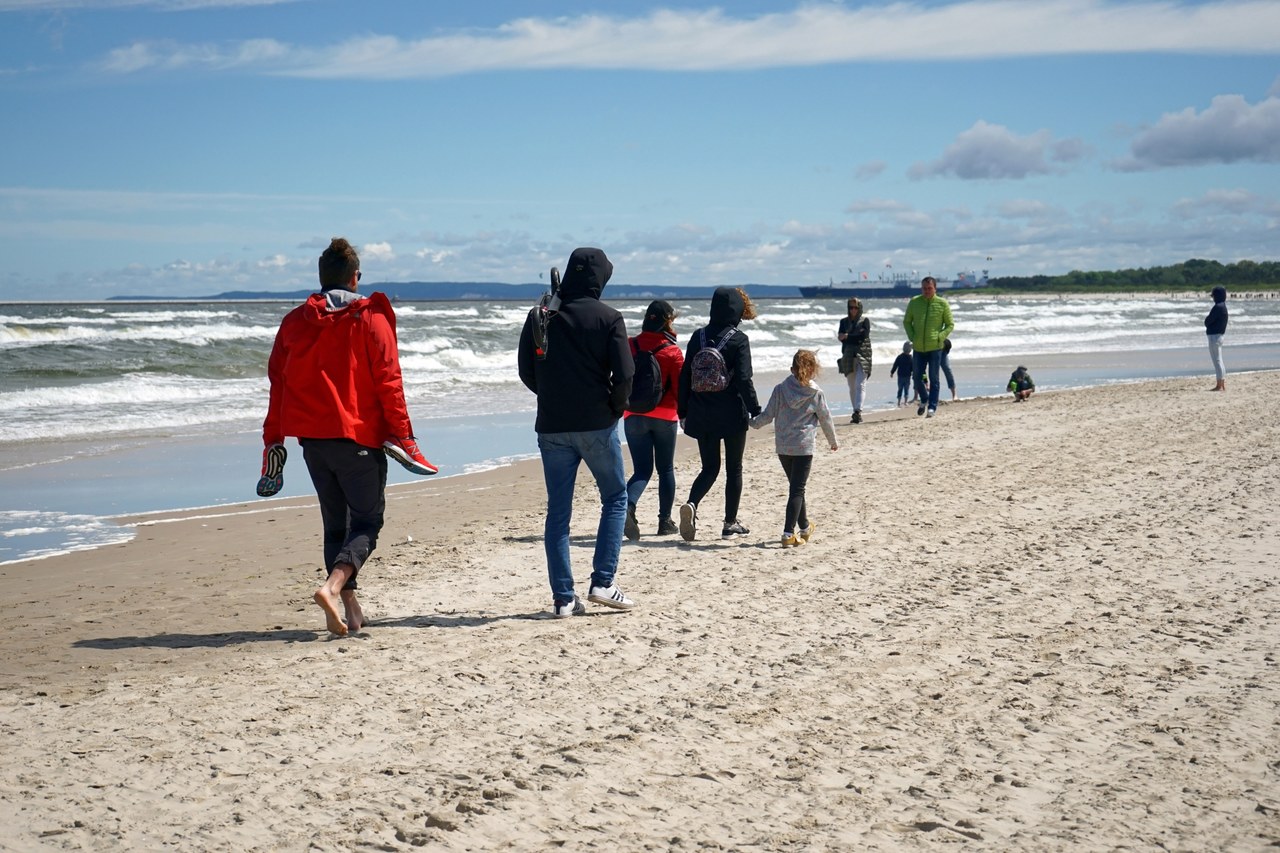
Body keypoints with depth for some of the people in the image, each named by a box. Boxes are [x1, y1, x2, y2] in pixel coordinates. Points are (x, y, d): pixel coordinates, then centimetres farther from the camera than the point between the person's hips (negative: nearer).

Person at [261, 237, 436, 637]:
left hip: (312, 438, 4)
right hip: (358, 437, -4)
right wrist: (402, 436, -5)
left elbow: (278, 383, 8)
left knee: (335, 524, 14)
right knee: (367, 521, 1)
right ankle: (332, 586, -22)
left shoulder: (294, 322, 7)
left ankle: (350, 608, 12)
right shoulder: (371, 319, -4)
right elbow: (388, 382, -8)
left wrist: (273, 441, 13)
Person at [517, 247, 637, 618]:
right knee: (615, 497, 14)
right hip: (596, 424, -3)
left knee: (558, 511, 6)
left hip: (551, 426, 3)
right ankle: (602, 583, 4)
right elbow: (624, 373, -12)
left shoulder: (539, 316, 3)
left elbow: (526, 372, 6)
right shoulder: (607, 317, -6)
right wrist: (615, 407, 5)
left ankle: (563, 598, 6)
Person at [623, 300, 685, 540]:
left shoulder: (629, 346, -1)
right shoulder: (672, 351, -9)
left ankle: (628, 506, -23)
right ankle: (665, 521, 17)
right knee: (666, 469, 13)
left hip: (635, 417, 2)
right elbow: (680, 387, -6)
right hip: (664, 416, -2)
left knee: (642, 470, 5)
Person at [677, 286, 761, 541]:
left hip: (701, 415, 4)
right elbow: (744, 380, -16)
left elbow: (685, 376, 6)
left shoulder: (698, 337, 3)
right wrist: (756, 411, -9)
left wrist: (682, 411, 14)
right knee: (734, 468, 11)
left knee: (709, 467, 12)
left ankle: (691, 504, -15)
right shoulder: (739, 339, -9)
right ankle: (730, 523, 14)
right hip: (732, 414, -4)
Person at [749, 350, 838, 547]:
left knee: (796, 486, 19)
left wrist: (752, 422, 18)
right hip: (804, 446, -3)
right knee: (797, 490, -2)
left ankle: (805, 527, 32)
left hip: (782, 447, 3)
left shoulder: (780, 388, -2)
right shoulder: (815, 393, -5)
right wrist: (833, 441, 18)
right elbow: (825, 419, 3)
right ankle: (789, 533, -12)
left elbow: (768, 414, -1)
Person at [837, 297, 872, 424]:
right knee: (852, 387, 5)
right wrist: (857, 335, -13)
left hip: (862, 356, -4)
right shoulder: (844, 321, 14)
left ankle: (858, 411, -27)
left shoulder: (865, 321, 6)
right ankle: (856, 413, 10)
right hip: (848, 356, 4)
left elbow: (864, 336, -9)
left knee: (860, 384, -16)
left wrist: (848, 336, -8)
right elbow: (840, 336, -1)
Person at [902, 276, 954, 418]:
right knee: (917, 377, 9)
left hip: (935, 348, -2)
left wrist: (940, 337, -10)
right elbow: (906, 321, 11)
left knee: (933, 379, -1)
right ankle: (924, 399, 33)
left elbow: (950, 325, 3)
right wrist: (912, 337, -2)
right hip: (918, 348, 3)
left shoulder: (942, 304, -2)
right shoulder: (914, 302, 3)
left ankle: (932, 407, 5)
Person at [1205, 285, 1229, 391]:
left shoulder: (1218, 307, -18)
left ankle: (1219, 385, -7)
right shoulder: (1223, 306, 14)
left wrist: (1206, 319, 2)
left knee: (1217, 360, -8)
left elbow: (1207, 321, -17)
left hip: (1214, 336, -10)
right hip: (1219, 335, 10)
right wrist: (1208, 322, 2)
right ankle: (1223, 384, 18)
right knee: (1219, 361, 14)